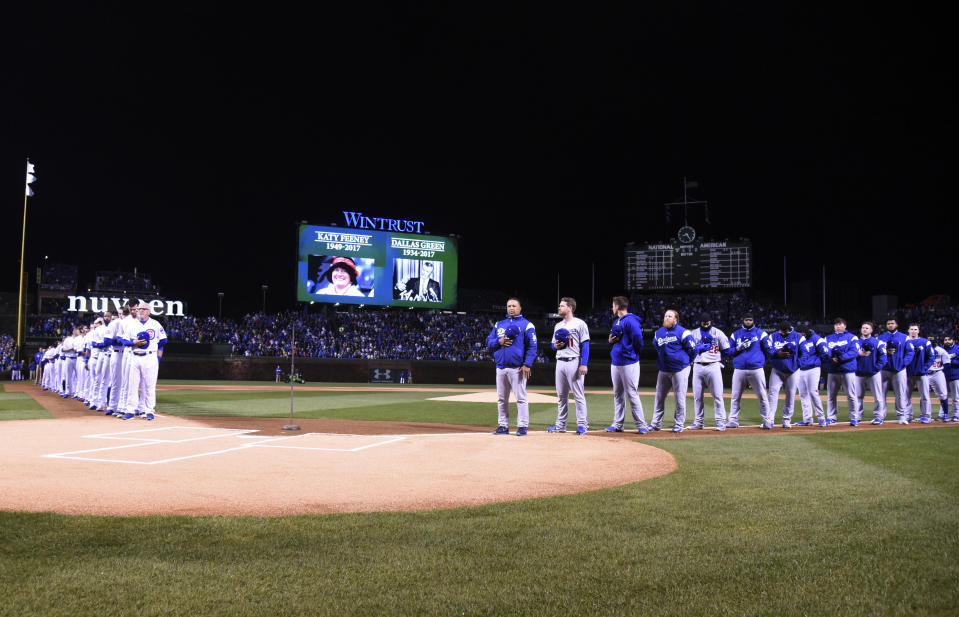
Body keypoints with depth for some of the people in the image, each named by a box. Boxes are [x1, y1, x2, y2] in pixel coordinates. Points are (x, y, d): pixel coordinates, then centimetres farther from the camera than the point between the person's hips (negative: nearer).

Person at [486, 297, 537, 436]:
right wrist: (499, 341, -7)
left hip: (517, 368, -5)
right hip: (501, 367, 5)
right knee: (501, 398, 8)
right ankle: (503, 426, 15)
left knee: (521, 397, -6)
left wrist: (527, 364, -16)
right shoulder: (499, 324, 17)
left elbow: (532, 346, -5)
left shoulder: (527, 325, 2)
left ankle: (522, 426, -2)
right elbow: (489, 342, 15)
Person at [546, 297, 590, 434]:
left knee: (578, 395, -5)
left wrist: (584, 364, -16)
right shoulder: (558, 326, 18)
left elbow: (585, 345, -7)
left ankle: (582, 424, -1)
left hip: (574, 362, -7)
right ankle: (560, 425, 15)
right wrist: (555, 346, -2)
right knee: (561, 396, 10)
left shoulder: (579, 324, -3)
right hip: (560, 362, 7)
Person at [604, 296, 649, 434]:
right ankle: (618, 424, 19)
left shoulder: (630, 321, -14)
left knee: (632, 394, -8)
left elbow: (638, 340, -19)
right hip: (615, 363, 9)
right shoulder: (616, 321, 16)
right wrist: (610, 341, 2)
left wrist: (632, 354, -6)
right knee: (617, 395, 12)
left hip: (628, 363, -9)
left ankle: (641, 425, -2)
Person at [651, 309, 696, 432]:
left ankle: (678, 424, 9)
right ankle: (656, 423, 15)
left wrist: (682, 358, 2)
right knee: (659, 397, 7)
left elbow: (692, 349, -7)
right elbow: (655, 346, 25)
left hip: (680, 370, -5)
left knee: (679, 398, 0)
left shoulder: (682, 332, -8)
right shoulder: (659, 333, 11)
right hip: (663, 370, 6)